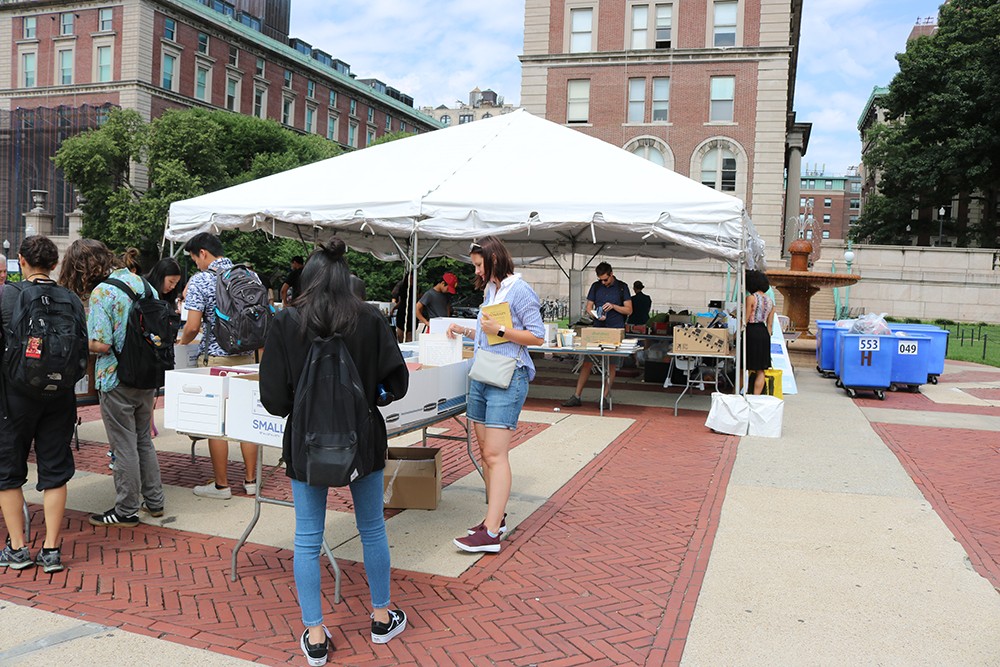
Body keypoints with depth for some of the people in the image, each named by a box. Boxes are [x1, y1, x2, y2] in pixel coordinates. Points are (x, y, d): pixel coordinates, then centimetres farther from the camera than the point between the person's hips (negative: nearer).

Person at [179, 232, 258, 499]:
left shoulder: (200, 281, -9)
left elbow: (193, 326, -16)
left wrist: (184, 340, 6)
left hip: (215, 358, -5)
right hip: (247, 357, 5)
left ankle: (221, 485, 12)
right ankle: (250, 481, 17)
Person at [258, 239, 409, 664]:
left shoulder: (286, 324, -10)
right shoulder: (371, 320, -9)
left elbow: (273, 400, -12)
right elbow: (397, 384, -7)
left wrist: (302, 402, 10)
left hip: (307, 444, -1)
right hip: (363, 439, 1)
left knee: (307, 540, 12)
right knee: (372, 529, 18)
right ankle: (382, 617, 33)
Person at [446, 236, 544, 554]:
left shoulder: (519, 290, -7)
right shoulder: (490, 290, 18)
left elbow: (537, 336, -11)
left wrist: (499, 330, -18)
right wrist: (465, 331, 14)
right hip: (482, 377, 9)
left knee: (495, 454, -12)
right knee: (486, 452, 10)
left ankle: (491, 533, -11)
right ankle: (496, 517, 21)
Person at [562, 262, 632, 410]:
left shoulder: (622, 287, 4)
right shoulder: (596, 287, 10)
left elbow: (629, 310, 3)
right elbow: (588, 307, 12)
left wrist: (613, 306, -12)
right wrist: (596, 314, -9)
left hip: (615, 331, -2)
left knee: (611, 365, 1)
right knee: (587, 363, 0)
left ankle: (605, 397, 11)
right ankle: (577, 396, 4)